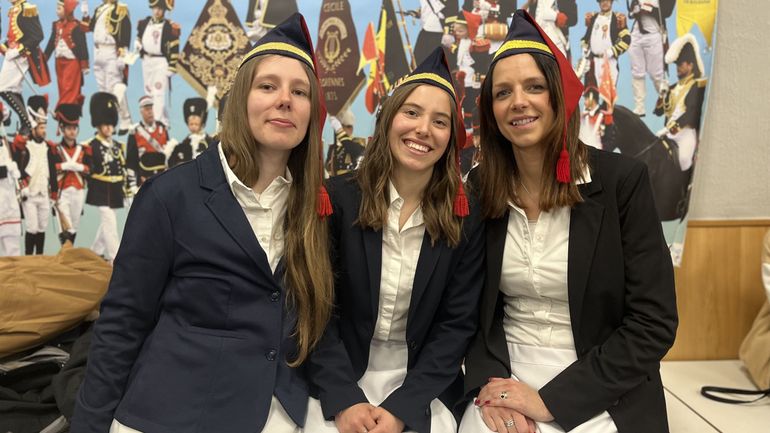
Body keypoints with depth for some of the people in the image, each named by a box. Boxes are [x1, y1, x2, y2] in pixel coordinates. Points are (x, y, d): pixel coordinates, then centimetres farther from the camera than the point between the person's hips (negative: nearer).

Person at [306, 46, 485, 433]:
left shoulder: (466, 220, -5)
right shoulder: (337, 198, -8)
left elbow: (457, 324, -5)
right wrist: (344, 399, -16)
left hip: (421, 384, 1)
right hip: (340, 380, -1)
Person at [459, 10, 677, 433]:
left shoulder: (622, 180, -10)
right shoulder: (479, 188, -1)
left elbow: (653, 323, -11)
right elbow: (471, 303, 5)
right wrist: (487, 383, -12)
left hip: (600, 392, -2)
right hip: (506, 373, 3)